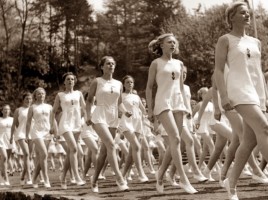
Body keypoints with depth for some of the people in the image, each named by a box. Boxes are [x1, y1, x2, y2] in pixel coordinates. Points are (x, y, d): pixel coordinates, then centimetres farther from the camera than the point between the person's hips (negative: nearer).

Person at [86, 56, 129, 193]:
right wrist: (88, 116, -8)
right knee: (111, 145, -22)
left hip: (113, 119, 5)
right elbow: (89, 100, 5)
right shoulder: (97, 82, 1)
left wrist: (125, 111, -2)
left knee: (104, 150, 7)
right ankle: (120, 179, -26)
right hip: (99, 117, -5)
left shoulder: (119, 84, 12)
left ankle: (94, 180, 20)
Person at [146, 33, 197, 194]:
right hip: (163, 103, -6)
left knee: (174, 141, 3)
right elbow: (149, 87, 2)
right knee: (176, 139, -18)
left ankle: (161, 173, 19)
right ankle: (184, 179, -20)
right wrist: (150, 109, -4)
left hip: (178, 103, 6)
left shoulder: (179, 63, 16)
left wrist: (184, 104, 13)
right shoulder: (156, 63, 2)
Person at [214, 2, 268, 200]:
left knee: (251, 139, 3)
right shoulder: (225, 40, 2)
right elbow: (219, 70, -5)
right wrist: (224, 96, -17)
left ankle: (232, 182, 15)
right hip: (239, 90, -7)